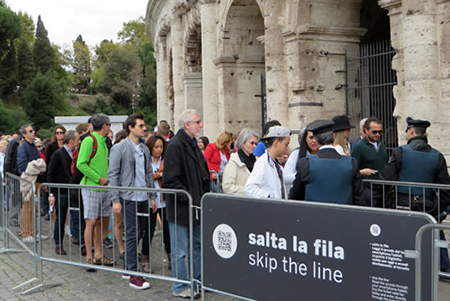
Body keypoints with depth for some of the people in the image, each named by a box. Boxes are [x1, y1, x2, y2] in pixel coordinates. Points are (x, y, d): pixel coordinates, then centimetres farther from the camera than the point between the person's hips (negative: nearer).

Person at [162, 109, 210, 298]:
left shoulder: (193, 144, 13)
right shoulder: (175, 146, -17)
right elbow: (170, 180, -22)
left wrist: (203, 197, 12)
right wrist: (189, 199, -22)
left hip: (195, 206, 10)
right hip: (180, 208, -10)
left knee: (198, 245, 18)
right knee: (180, 251, 2)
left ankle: (198, 281, 32)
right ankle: (180, 288, 15)